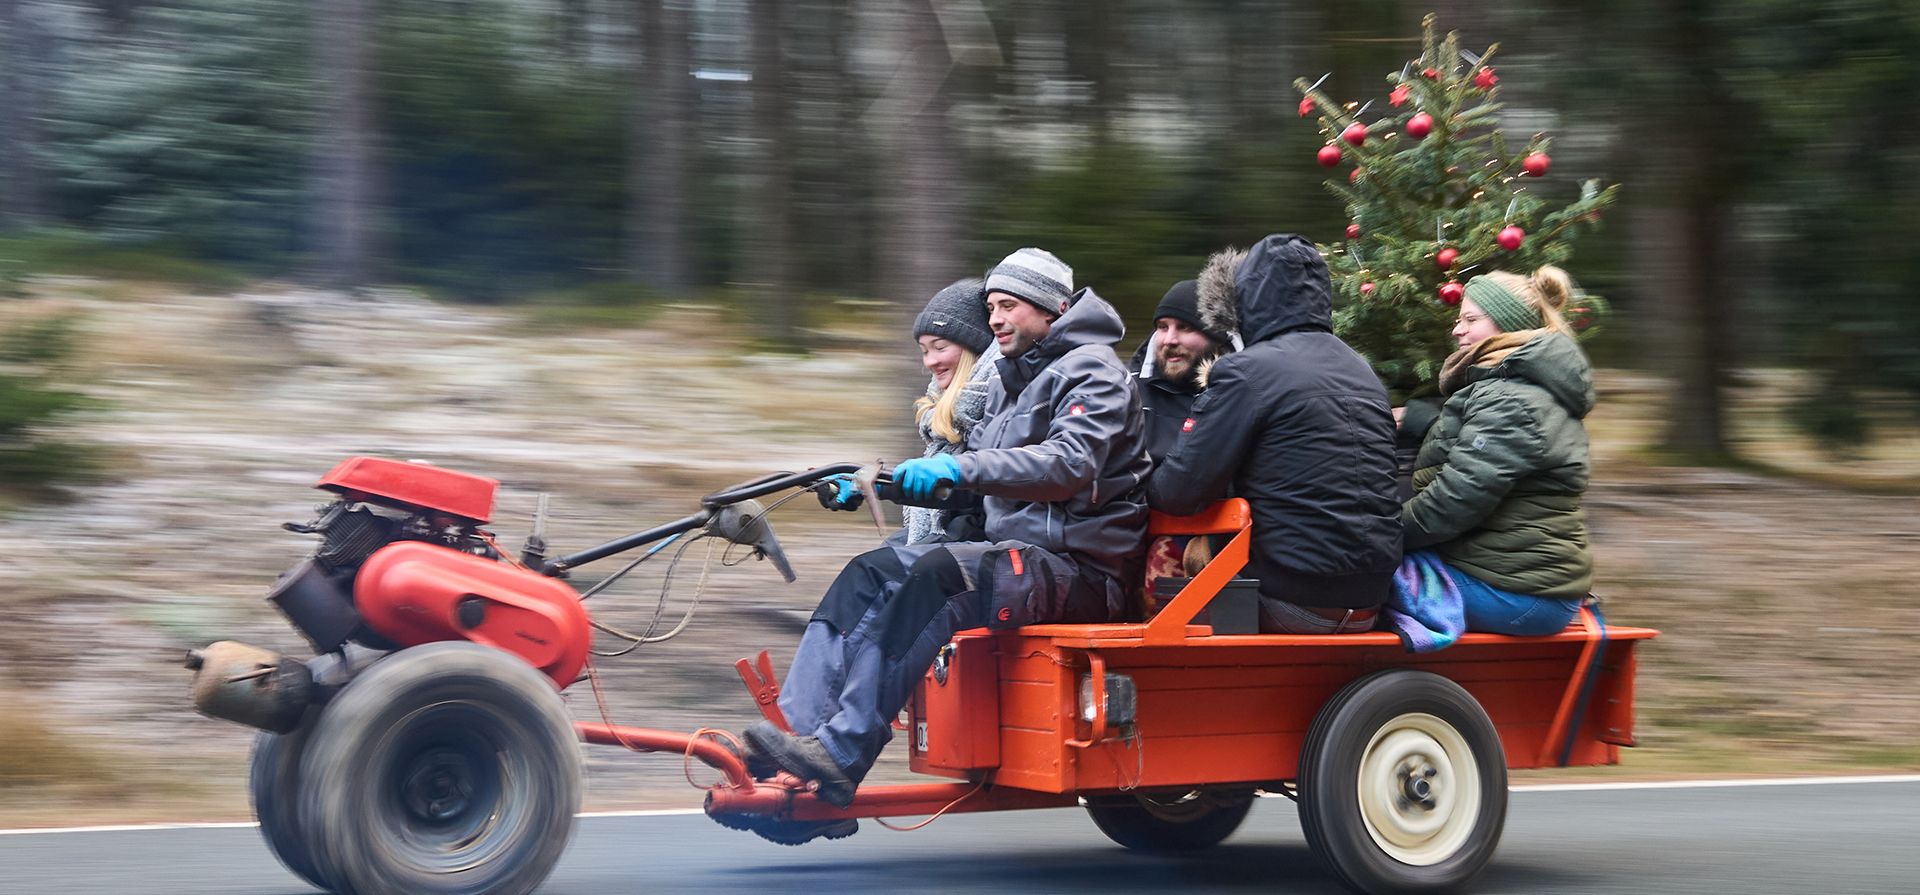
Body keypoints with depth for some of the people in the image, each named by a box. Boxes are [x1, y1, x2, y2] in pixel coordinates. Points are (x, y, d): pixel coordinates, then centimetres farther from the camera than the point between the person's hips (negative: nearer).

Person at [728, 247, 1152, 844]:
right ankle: (792, 735, -24)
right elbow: (970, 487, 22)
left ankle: (840, 758, -38)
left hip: (1078, 570, -9)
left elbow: (1069, 464, -23)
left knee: (940, 574, -32)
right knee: (871, 574, -9)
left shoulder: (1091, 371, -4)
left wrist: (959, 468, -31)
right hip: (1015, 552, 9)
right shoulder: (1014, 381, 24)